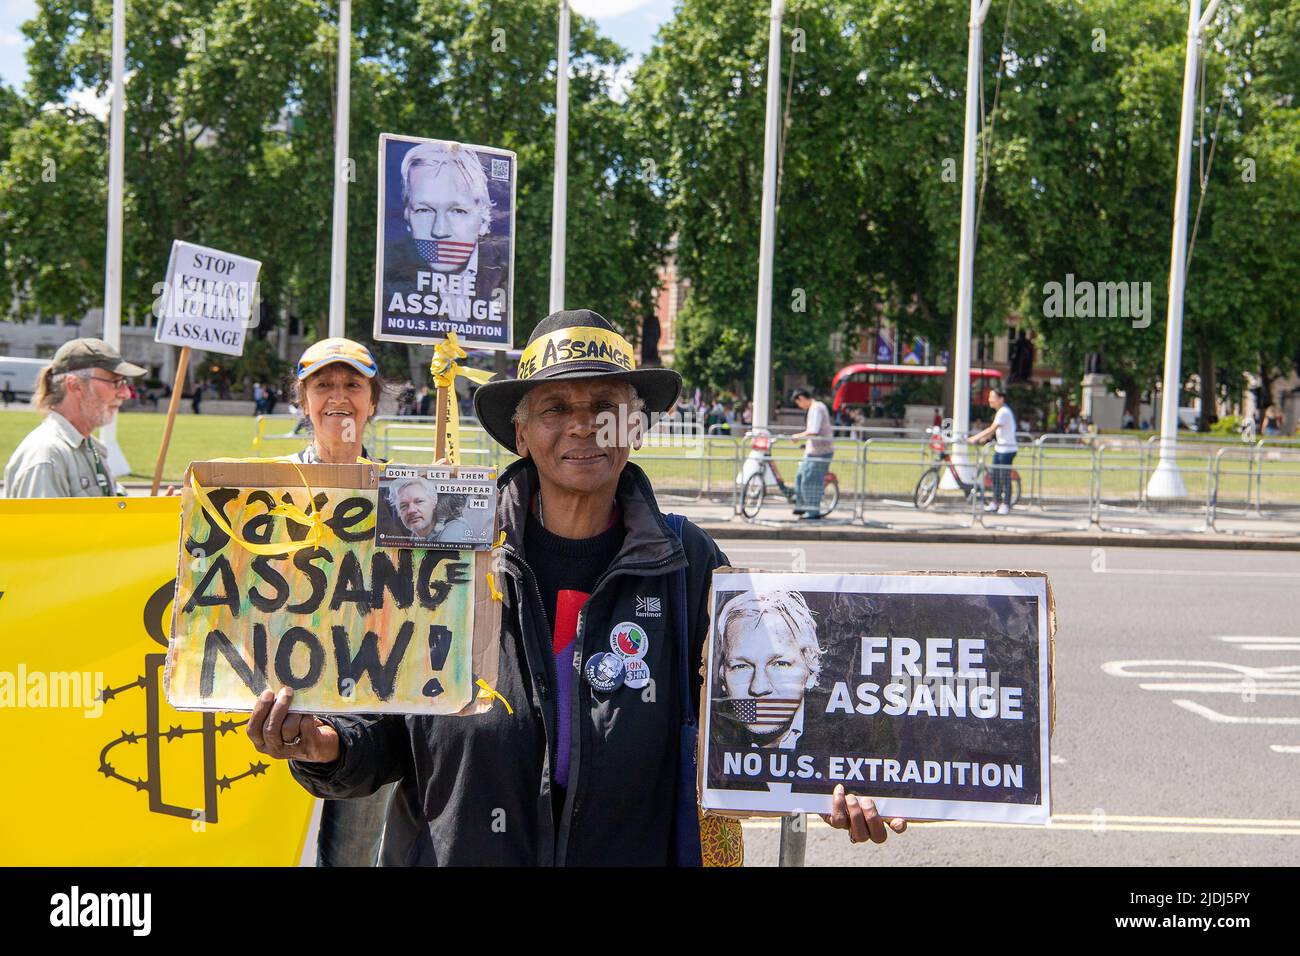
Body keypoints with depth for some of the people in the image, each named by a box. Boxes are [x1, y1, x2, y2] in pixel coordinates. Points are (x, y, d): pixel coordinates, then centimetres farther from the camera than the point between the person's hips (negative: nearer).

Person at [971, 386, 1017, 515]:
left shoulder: (1004, 412, -18)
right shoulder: (999, 412, 12)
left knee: (1004, 477, -3)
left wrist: (976, 438, -23)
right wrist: (982, 439, 4)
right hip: (999, 449, 10)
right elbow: (993, 431, 15)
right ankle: (996, 502, 20)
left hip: (1007, 450, -9)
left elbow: (991, 430, -23)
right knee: (995, 476, 12)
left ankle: (1005, 505, 4)